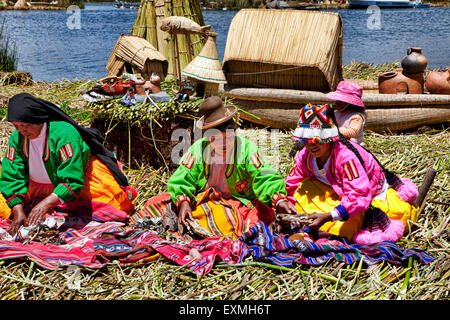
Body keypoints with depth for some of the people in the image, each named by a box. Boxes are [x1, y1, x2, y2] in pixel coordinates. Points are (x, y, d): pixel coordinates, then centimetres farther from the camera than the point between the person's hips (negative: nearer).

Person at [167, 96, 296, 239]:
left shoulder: (247, 147, -4)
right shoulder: (198, 149, -1)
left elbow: (265, 177, -10)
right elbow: (181, 180, -1)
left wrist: (279, 199, -29)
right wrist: (183, 202, -21)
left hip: (239, 200, 0)